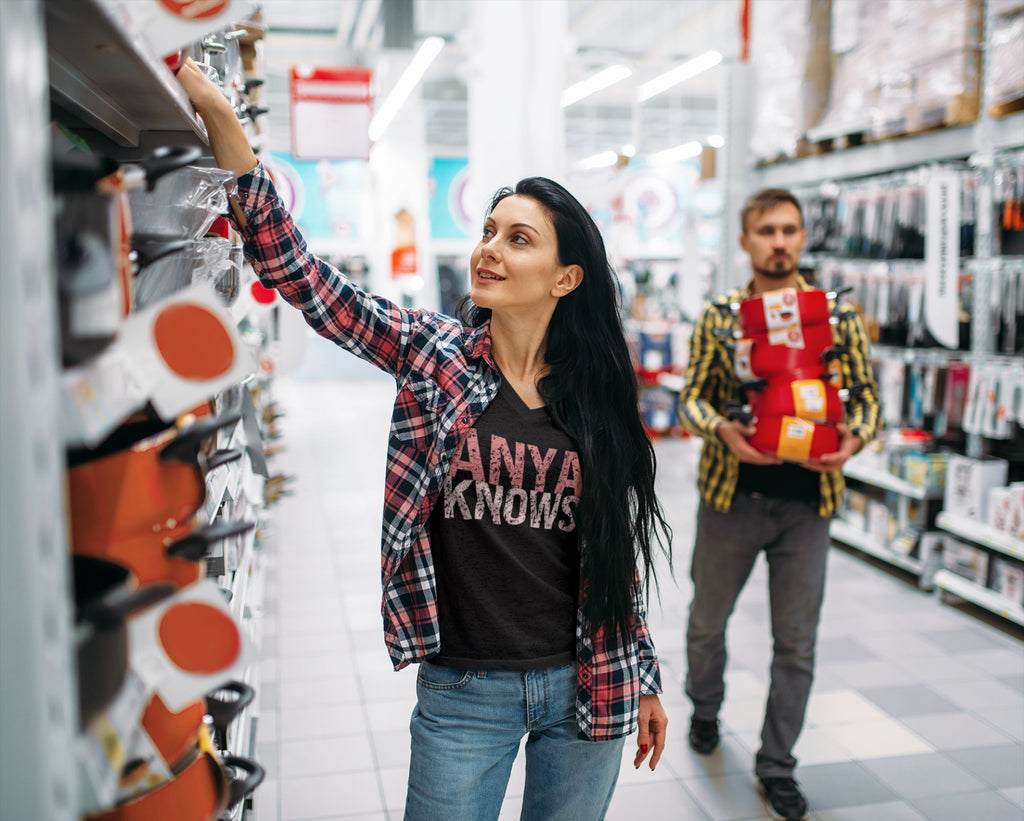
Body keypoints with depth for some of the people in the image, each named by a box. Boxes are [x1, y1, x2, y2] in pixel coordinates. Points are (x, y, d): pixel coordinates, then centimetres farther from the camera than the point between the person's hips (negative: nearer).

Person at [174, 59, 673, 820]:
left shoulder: (599, 395, -2)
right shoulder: (433, 353, -6)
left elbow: (622, 552, 4)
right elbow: (295, 268, -15)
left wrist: (643, 679, 9)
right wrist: (216, 110, -22)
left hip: (585, 687, 2)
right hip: (464, 692, -1)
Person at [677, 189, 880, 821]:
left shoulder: (838, 314, 2)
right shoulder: (719, 315, -1)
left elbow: (867, 394, 4)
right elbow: (692, 398, -2)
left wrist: (854, 440, -17)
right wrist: (724, 431, -23)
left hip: (807, 502, 1)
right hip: (731, 498, 0)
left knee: (797, 643, 7)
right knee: (708, 621, 17)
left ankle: (777, 768, 25)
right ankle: (705, 710, 46)